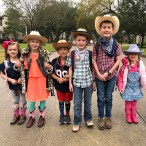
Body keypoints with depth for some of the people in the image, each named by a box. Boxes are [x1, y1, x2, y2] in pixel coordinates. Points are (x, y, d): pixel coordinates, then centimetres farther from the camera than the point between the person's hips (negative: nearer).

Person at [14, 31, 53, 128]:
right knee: (31, 99, 9)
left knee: (42, 98, 10)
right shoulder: (25, 54, -1)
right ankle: (32, 116, 31)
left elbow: (49, 68, -2)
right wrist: (18, 66, -12)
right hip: (31, 80, 2)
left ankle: (42, 116, 31)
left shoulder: (44, 53, -6)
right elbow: (23, 67, 9)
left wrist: (49, 67, -24)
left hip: (42, 79, -1)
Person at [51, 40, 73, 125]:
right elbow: (51, 73, -2)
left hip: (68, 85, -1)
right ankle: (62, 115, 35)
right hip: (59, 85, 1)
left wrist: (68, 78, -21)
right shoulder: (55, 61, -8)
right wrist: (58, 78, -16)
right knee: (61, 101, 15)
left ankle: (67, 115, 36)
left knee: (67, 101, 13)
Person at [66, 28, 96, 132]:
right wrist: (70, 83, 0)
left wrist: (94, 81, 2)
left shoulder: (90, 54, -3)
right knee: (77, 103, 7)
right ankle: (77, 122, 22)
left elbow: (92, 69, 2)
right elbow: (70, 69, 1)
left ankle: (88, 118, 35)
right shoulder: (72, 54, -3)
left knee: (88, 102, 15)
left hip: (88, 81, 0)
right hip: (76, 82, 0)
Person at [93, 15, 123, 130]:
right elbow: (94, 60, -2)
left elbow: (118, 60, -4)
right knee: (101, 98, 9)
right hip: (99, 76, 0)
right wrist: (98, 74, -11)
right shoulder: (97, 44, -5)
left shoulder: (115, 44, -5)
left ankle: (108, 117, 28)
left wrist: (108, 73, -11)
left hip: (111, 76, 0)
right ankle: (101, 117, 25)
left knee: (109, 97, 12)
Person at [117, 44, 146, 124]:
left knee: (134, 102, 16)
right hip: (128, 87, -2)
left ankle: (134, 115, 32)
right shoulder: (125, 65, -16)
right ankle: (128, 115, 28)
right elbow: (121, 76, -10)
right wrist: (120, 87, -8)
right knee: (128, 102, 11)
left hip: (136, 87, 2)